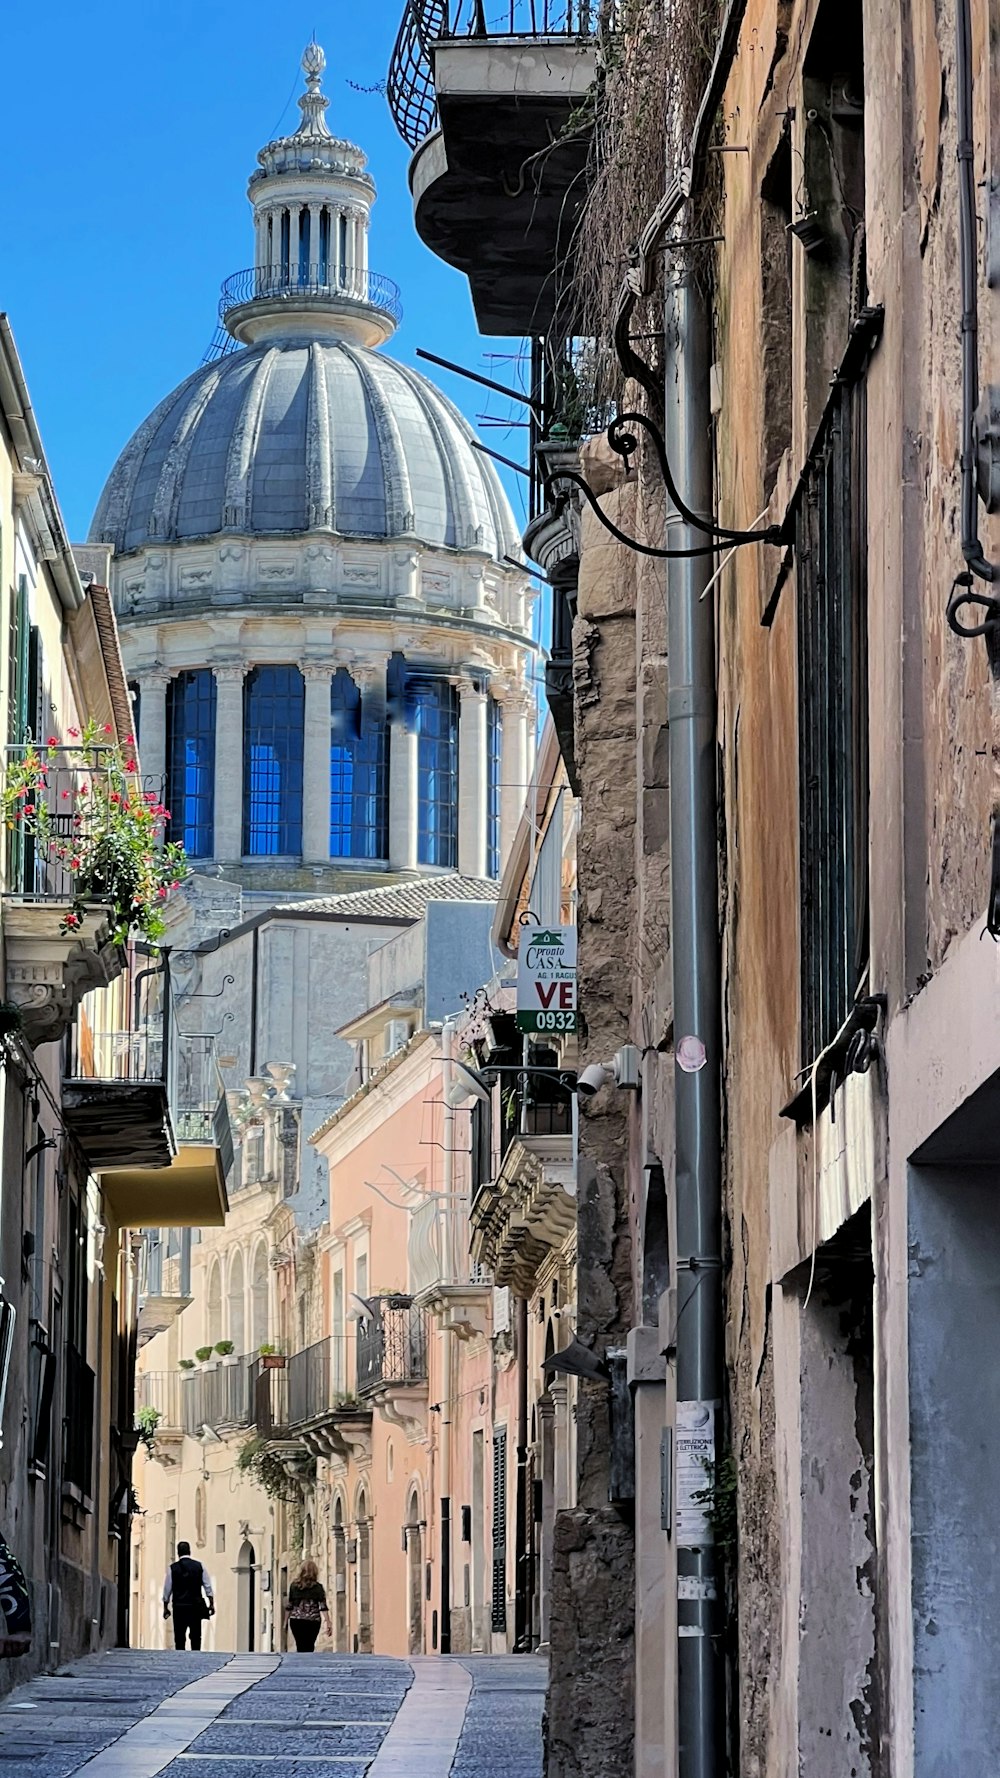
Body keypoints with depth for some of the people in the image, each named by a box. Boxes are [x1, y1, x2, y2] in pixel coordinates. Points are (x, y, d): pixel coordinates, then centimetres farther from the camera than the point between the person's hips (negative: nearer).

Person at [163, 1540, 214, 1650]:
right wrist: (211, 1604, 10)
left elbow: (167, 1589, 4)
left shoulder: (172, 1568, -1)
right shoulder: (199, 1566, 2)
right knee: (196, 1637, 6)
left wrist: (165, 1608, 13)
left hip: (179, 1607, -1)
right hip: (196, 1607, 1)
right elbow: (208, 1587, 3)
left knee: (179, 1637, 1)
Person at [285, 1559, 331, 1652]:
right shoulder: (317, 1587, -3)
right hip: (312, 1621, -2)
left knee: (300, 1648, 8)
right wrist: (327, 1623, -9)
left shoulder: (294, 1585, 4)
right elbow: (323, 1607, -9)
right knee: (308, 1648, 1)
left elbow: (289, 1606, 7)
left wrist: (286, 1622, 14)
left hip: (296, 1621, 2)